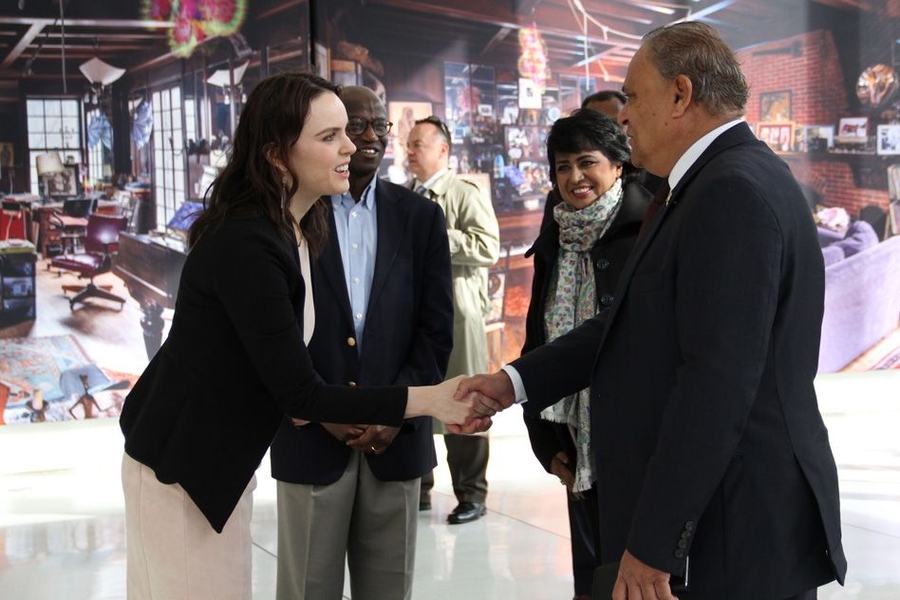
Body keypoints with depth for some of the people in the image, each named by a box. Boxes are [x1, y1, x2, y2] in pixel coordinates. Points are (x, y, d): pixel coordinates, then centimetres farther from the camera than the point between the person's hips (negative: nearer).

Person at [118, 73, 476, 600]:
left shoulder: (299, 229, 3)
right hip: (182, 464, -9)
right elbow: (298, 393, -25)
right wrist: (426, 400, -25)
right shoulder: (245, 245, -26)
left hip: (222, 458, 9)